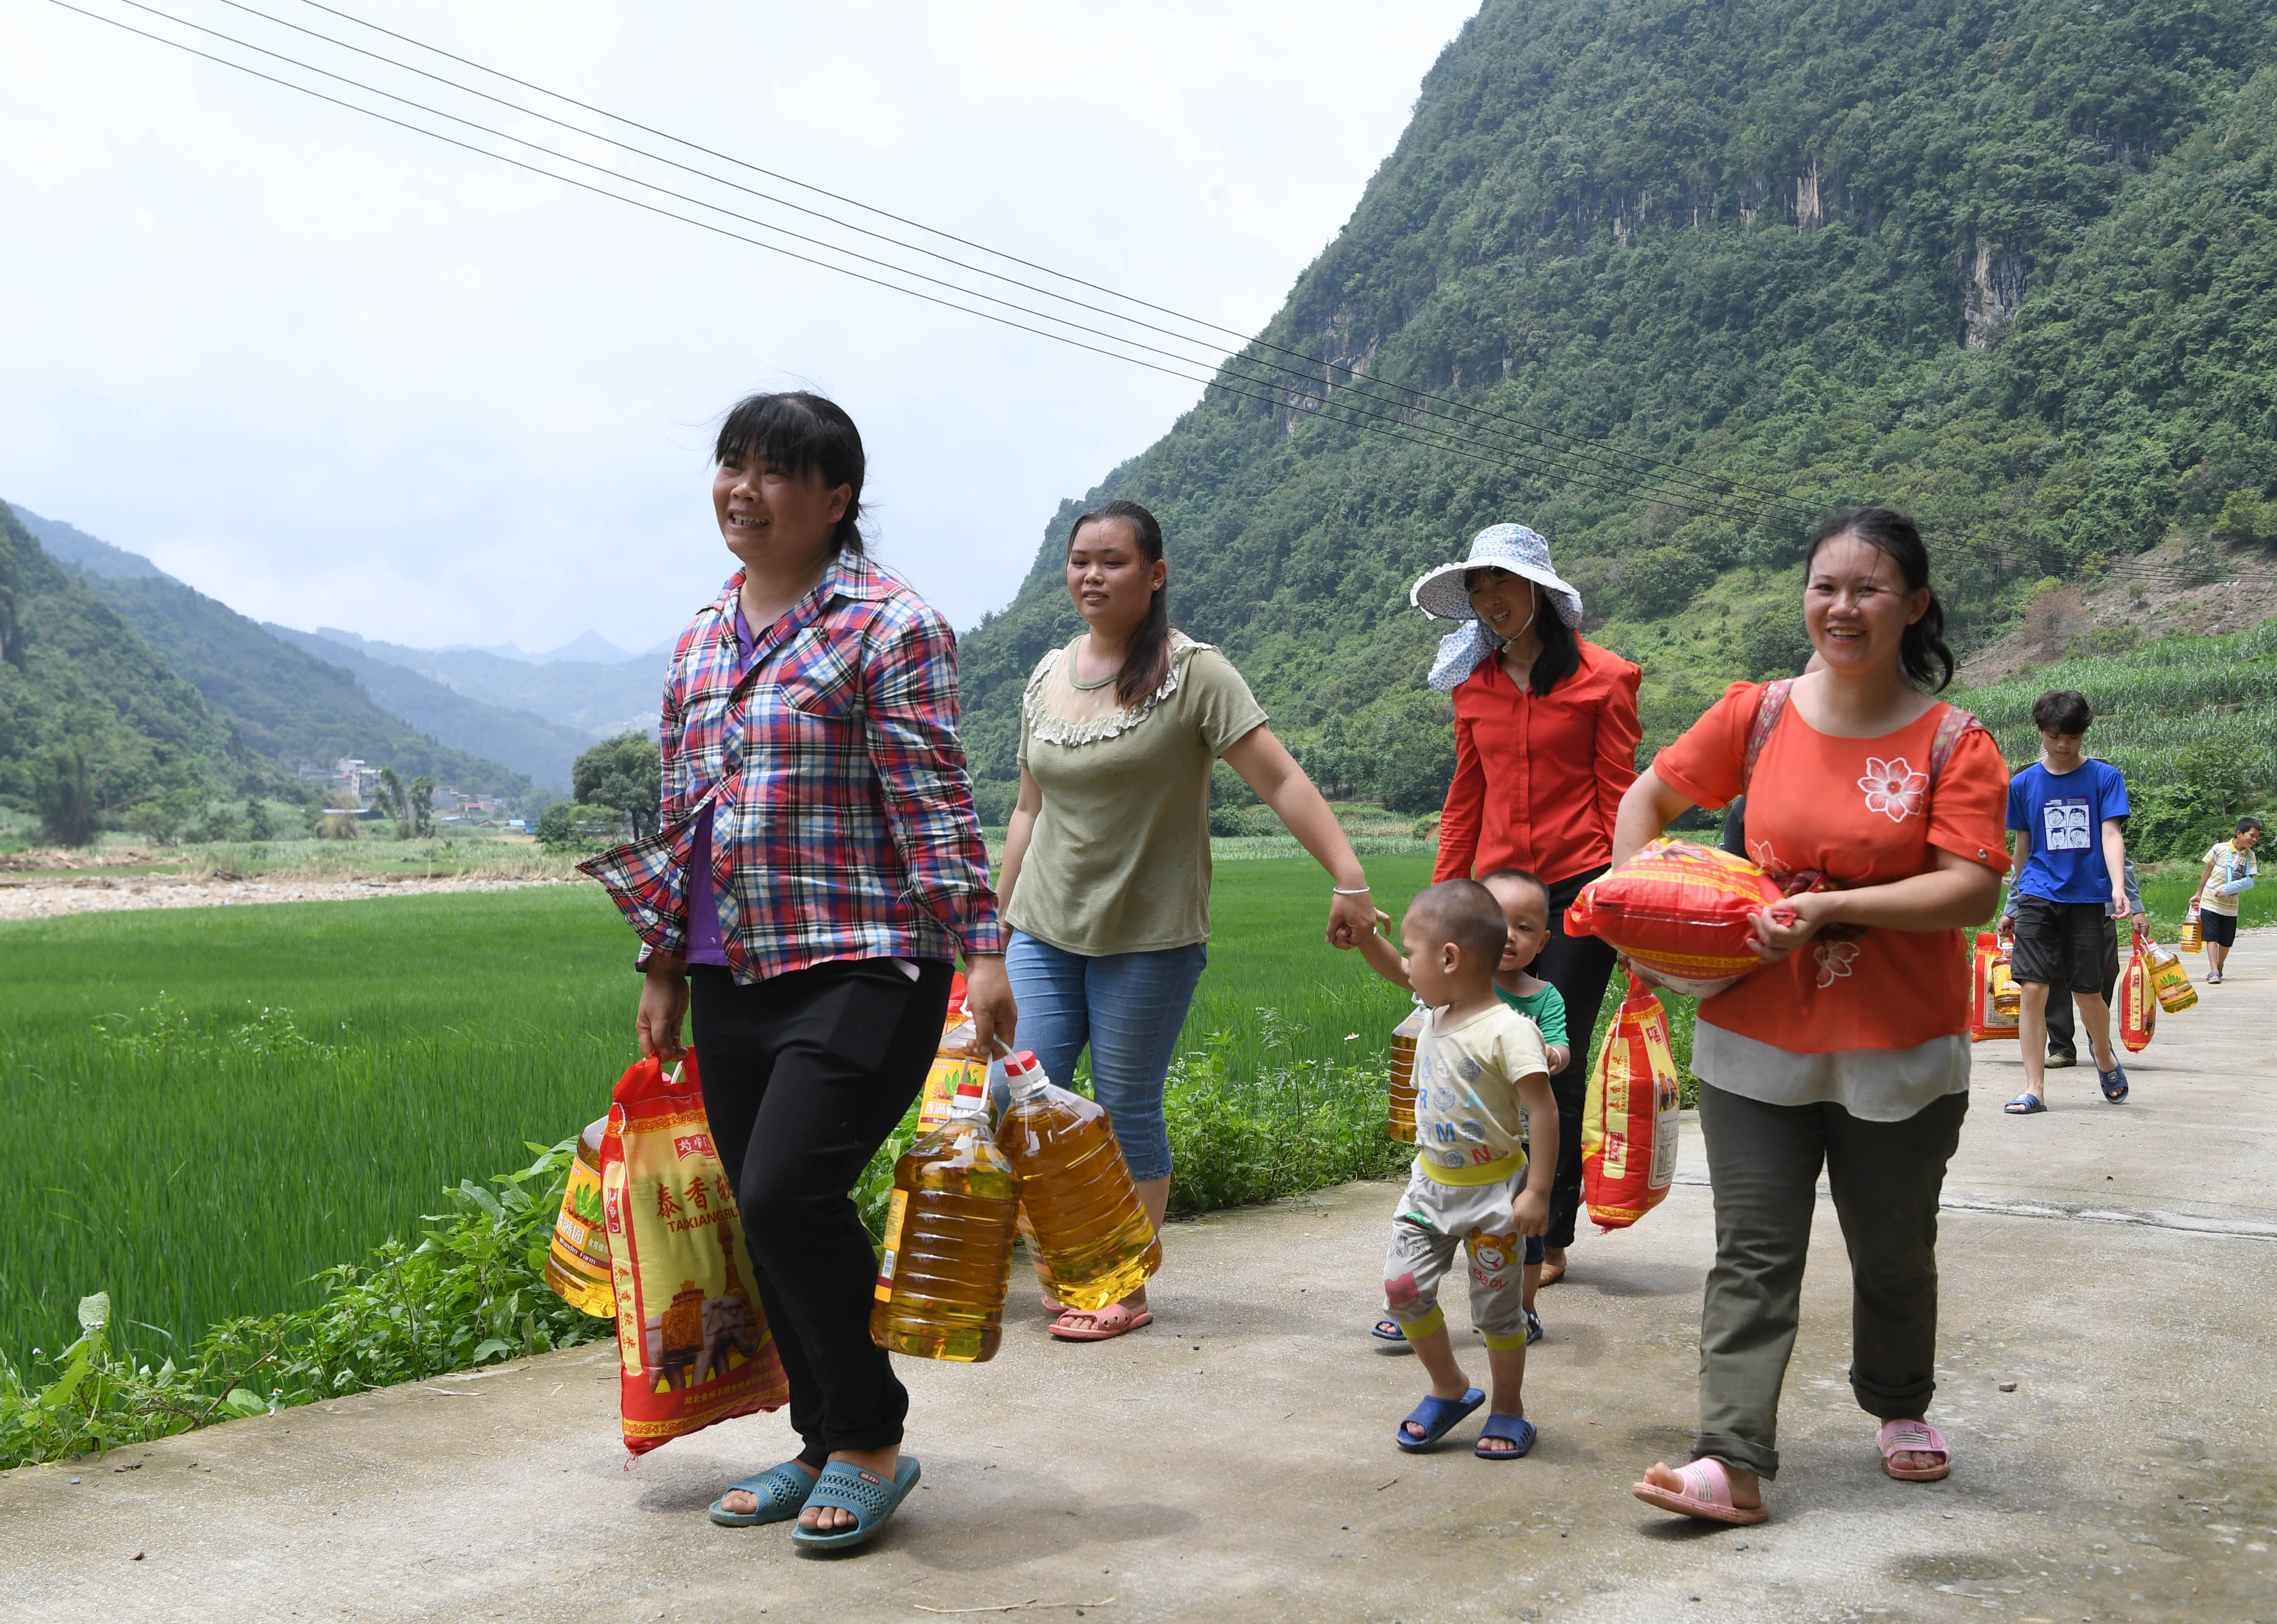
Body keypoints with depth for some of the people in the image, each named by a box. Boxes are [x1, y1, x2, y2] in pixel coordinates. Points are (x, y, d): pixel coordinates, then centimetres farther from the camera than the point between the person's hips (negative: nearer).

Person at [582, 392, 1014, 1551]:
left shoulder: (887, 626, -5)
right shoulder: (700, 640, 16)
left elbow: (935, 804, -11)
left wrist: (982, 947, -17)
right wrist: (664, 967, 20)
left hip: (860, 966, -7)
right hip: (733, 978, 7)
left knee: (787, 1194, -17)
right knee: (768, 1220, 9)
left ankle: (871, 1443, 3)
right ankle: (824, 1445, 25)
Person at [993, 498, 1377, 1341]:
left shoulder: (1194, 673, -8)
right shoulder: (1047, 678, 9)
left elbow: (1281, 780, -13)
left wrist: (1349, 879, -22)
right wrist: (999, 915, 18)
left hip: (1150, 938, -5)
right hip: (1046, 931, 5)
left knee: (1128, 1113, 1)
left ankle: (1127, 1293, 16)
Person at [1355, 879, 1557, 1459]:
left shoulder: (1508, 1031, -22)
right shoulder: (1438, 1011, 1)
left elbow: (1544, 1112, -20)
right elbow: (1390, 969, 16)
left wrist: (1538, 1193, -20)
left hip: (1493, 1189, -7)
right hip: (1433, 1181, 7)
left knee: (1497, 1305, 6)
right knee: (1402, 1286, 1)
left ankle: (1508, 1408, 25)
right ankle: (1449, 1389, 21)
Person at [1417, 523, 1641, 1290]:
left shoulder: (1601, 679, -2)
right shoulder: (1474, 684, 11)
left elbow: (1619, 797, -2)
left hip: (1578, 888, -4)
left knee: (1555, 1064, -2)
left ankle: (1550, 1241, 7)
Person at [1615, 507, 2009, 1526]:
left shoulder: (1953, 744, -6)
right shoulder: (1757, 715, 0)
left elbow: (1972, 890, -16)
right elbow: (1648, 799, 13)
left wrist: (1831, 907, -23)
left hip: (1900, 1054, -1)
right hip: (1757, 1040, 1)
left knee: (1895, 1252, 16)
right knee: (1753, 1255, -2)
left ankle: (1900, 1408, 42)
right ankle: (1734, 1464, -3)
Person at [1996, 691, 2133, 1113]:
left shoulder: (2104, 777, 2)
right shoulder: (2024, 784, 7)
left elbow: (2111, 835, -7)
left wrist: (2118, 887, -23)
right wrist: (2014, 904, 20)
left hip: (2089, 898, -1)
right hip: (2039, 897, 1)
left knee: (2088, 993, 4)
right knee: (2033, 989, -9)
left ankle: (2106, 1059, 35)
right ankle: (2035, 1089, -4)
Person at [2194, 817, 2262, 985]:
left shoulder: (2250, 856, 0)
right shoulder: (2220, 849, -8)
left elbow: (2248, 882, -6)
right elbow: (2207, 872, 2)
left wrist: (2228, 890, -20)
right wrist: (2199, 895, 8)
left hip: (2230, 907, 3)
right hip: (2210, 903, -3)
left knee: (2226, 941, 9)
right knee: (2212, 937, -8)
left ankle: (2219, 968, 30)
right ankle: (2214, 972, -12)